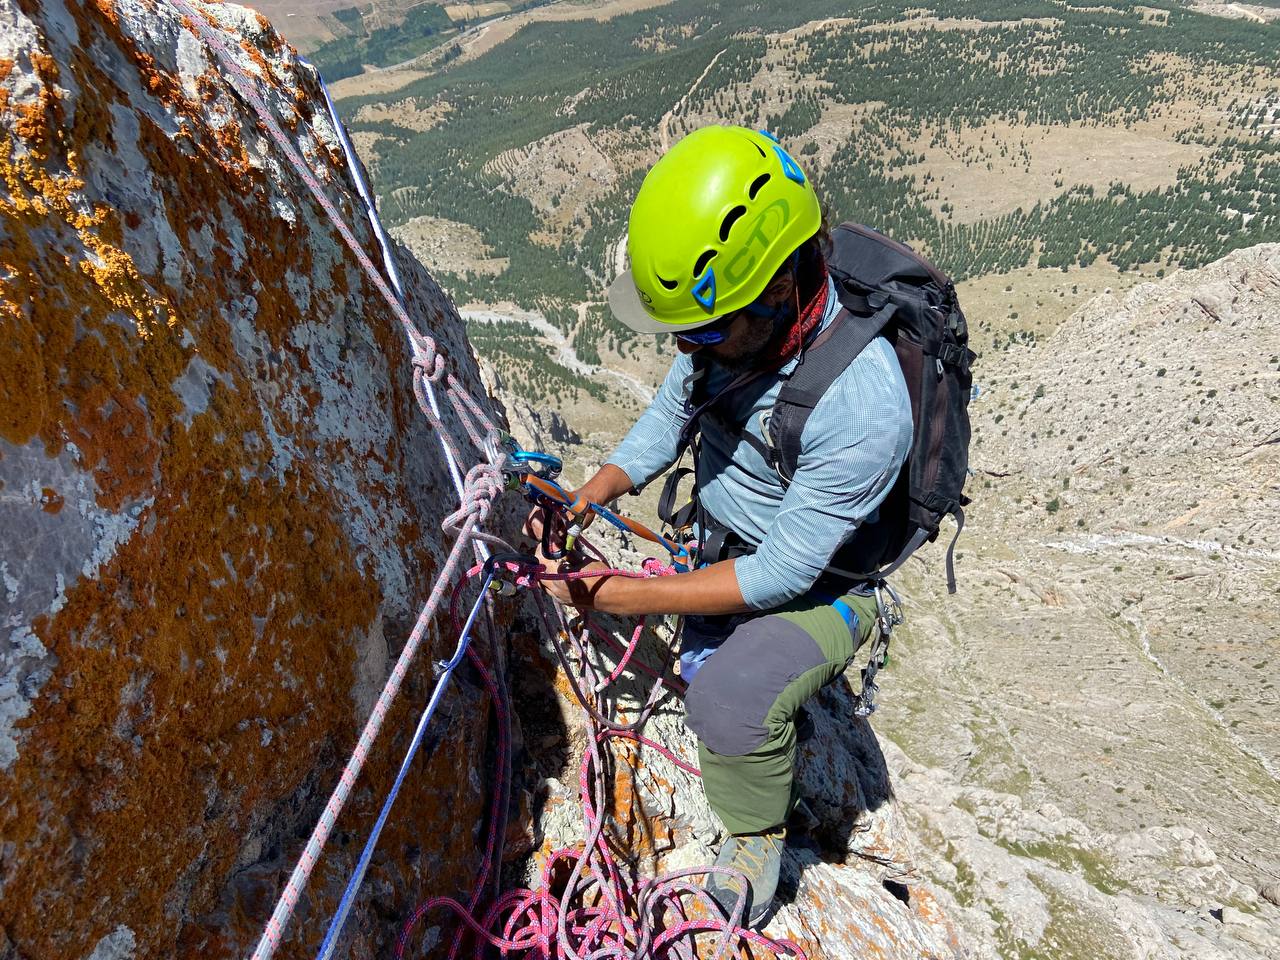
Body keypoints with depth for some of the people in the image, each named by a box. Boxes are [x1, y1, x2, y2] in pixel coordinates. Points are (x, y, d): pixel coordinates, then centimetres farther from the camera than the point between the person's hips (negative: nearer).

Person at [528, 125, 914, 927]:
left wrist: (620, 596, -29)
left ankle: (760, 831, 3)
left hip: (821, 583, -6)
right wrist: (587, 498, -15)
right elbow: (672, 415, 0)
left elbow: (783, 574, -31)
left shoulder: (862, 404, -38)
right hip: (724, 551, 7)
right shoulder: (730, 322, -17)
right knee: (703, 674, 23)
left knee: (730, 704, -29)